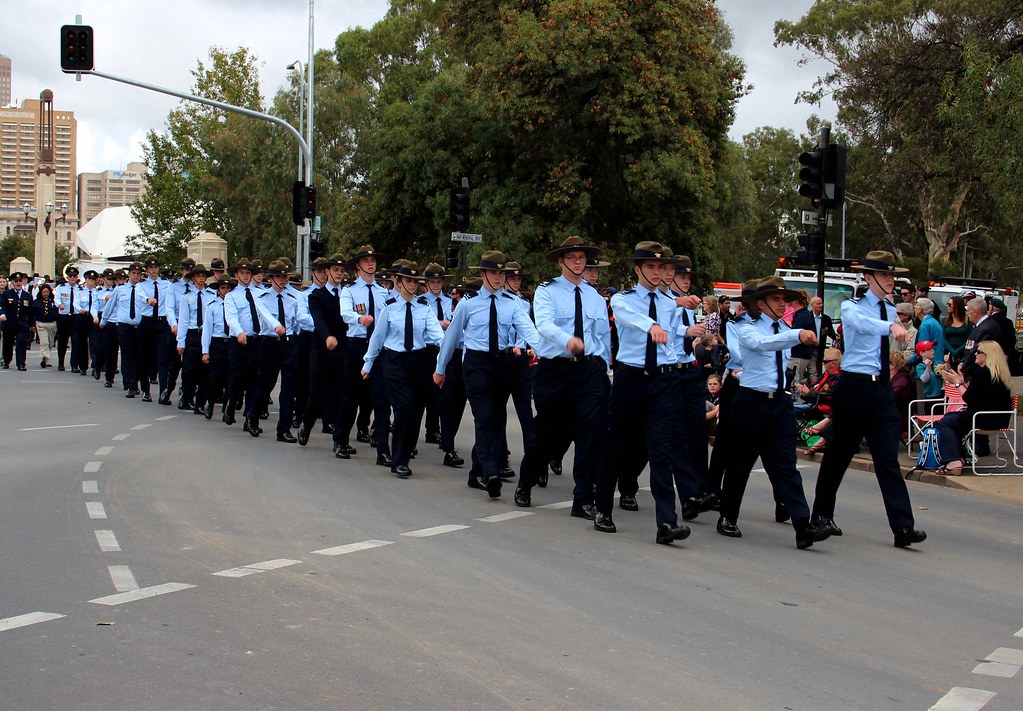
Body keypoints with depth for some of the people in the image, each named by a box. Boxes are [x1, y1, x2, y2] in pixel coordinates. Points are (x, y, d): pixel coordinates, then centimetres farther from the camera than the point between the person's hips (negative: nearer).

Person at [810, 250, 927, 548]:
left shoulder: (891, 310, 13)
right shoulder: (852, 307, -6)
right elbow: (861, 322, -32)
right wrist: (892, 327, -48)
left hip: (882, 388, 4)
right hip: (853, 386, -4)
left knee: (888, 458, -5)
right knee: (840, 452, 7)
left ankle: (903, 527, -13)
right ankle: (822, 513, 25)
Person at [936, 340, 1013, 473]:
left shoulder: (981, 372, -17)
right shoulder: (1001, 373, 12)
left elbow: (968, 399, -13)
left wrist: (957, 382, 0)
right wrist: (962, 381, 16)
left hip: (986, 420, -10)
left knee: (944, 422, 2)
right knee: (950, 417, 23)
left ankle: (953, 461, -11)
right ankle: (958, 456, 16)